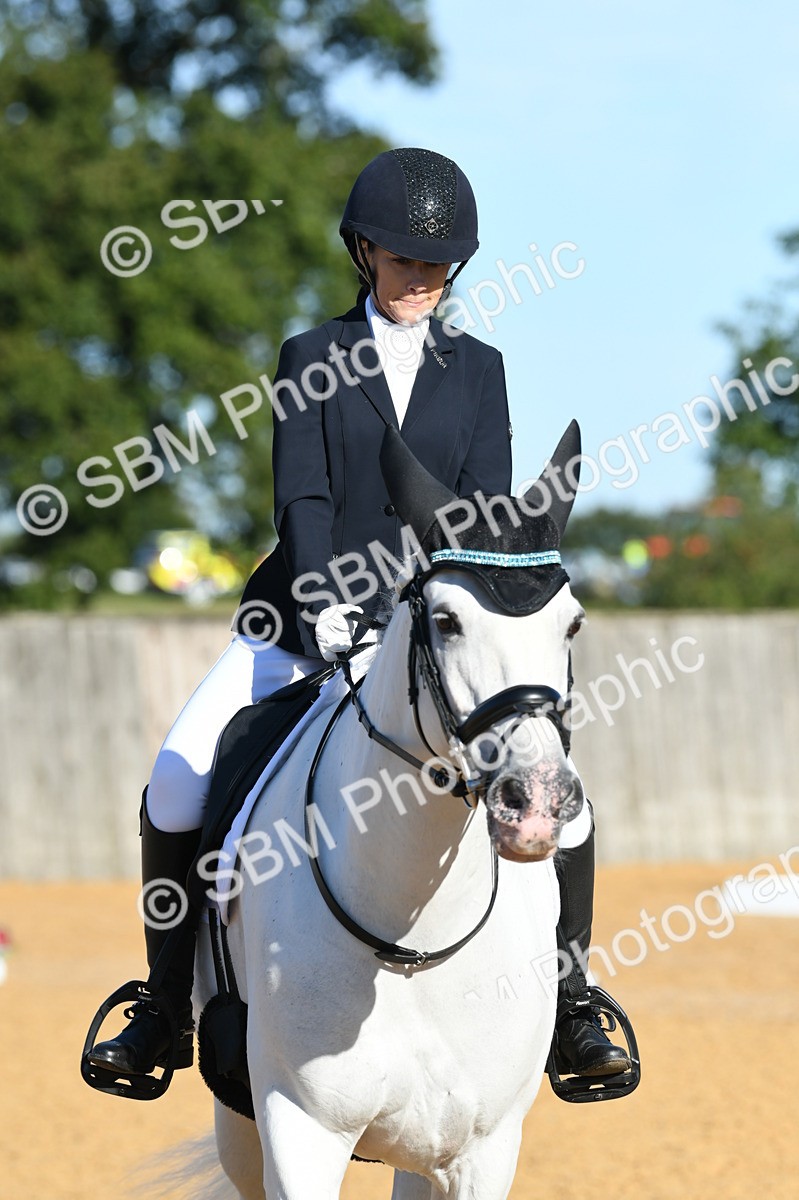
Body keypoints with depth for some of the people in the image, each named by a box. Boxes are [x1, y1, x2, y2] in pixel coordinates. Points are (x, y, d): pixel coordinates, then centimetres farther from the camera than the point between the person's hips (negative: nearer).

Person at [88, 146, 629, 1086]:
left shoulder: (478, 368, 9)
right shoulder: (312, 359, 6)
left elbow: (487, 508, -1)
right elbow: (302, 497, -5)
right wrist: (322, 602, -22)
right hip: (301, 622, 0)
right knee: (177, 786, -15)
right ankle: (166, 1005, 0)